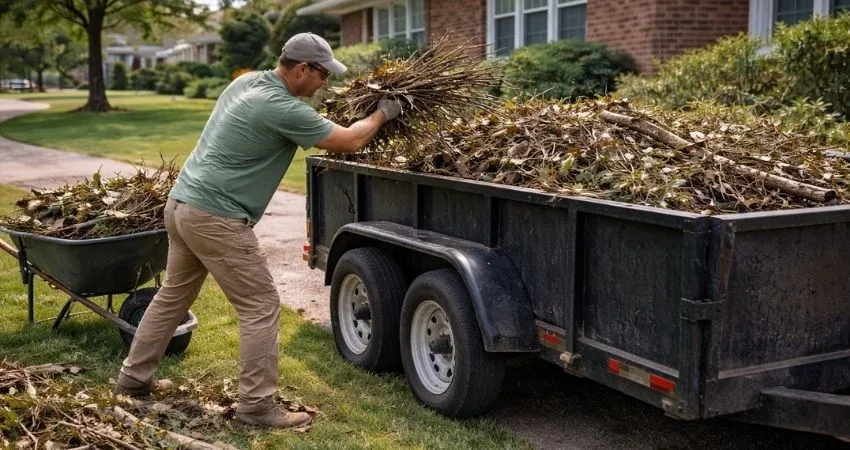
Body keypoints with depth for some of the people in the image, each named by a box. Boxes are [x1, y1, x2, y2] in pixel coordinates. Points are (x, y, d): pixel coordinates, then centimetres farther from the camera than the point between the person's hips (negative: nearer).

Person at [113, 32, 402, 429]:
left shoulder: (247, 82, 10)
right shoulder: (281, 109, -18)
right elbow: (349, 142, -11)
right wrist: (383, 113, 7)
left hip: (181, 203, 10)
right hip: (215, 218, -10)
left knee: (173, 295, 23)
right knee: (261, 308, -1)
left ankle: (133, 377, 35)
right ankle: (256, 406, 5)